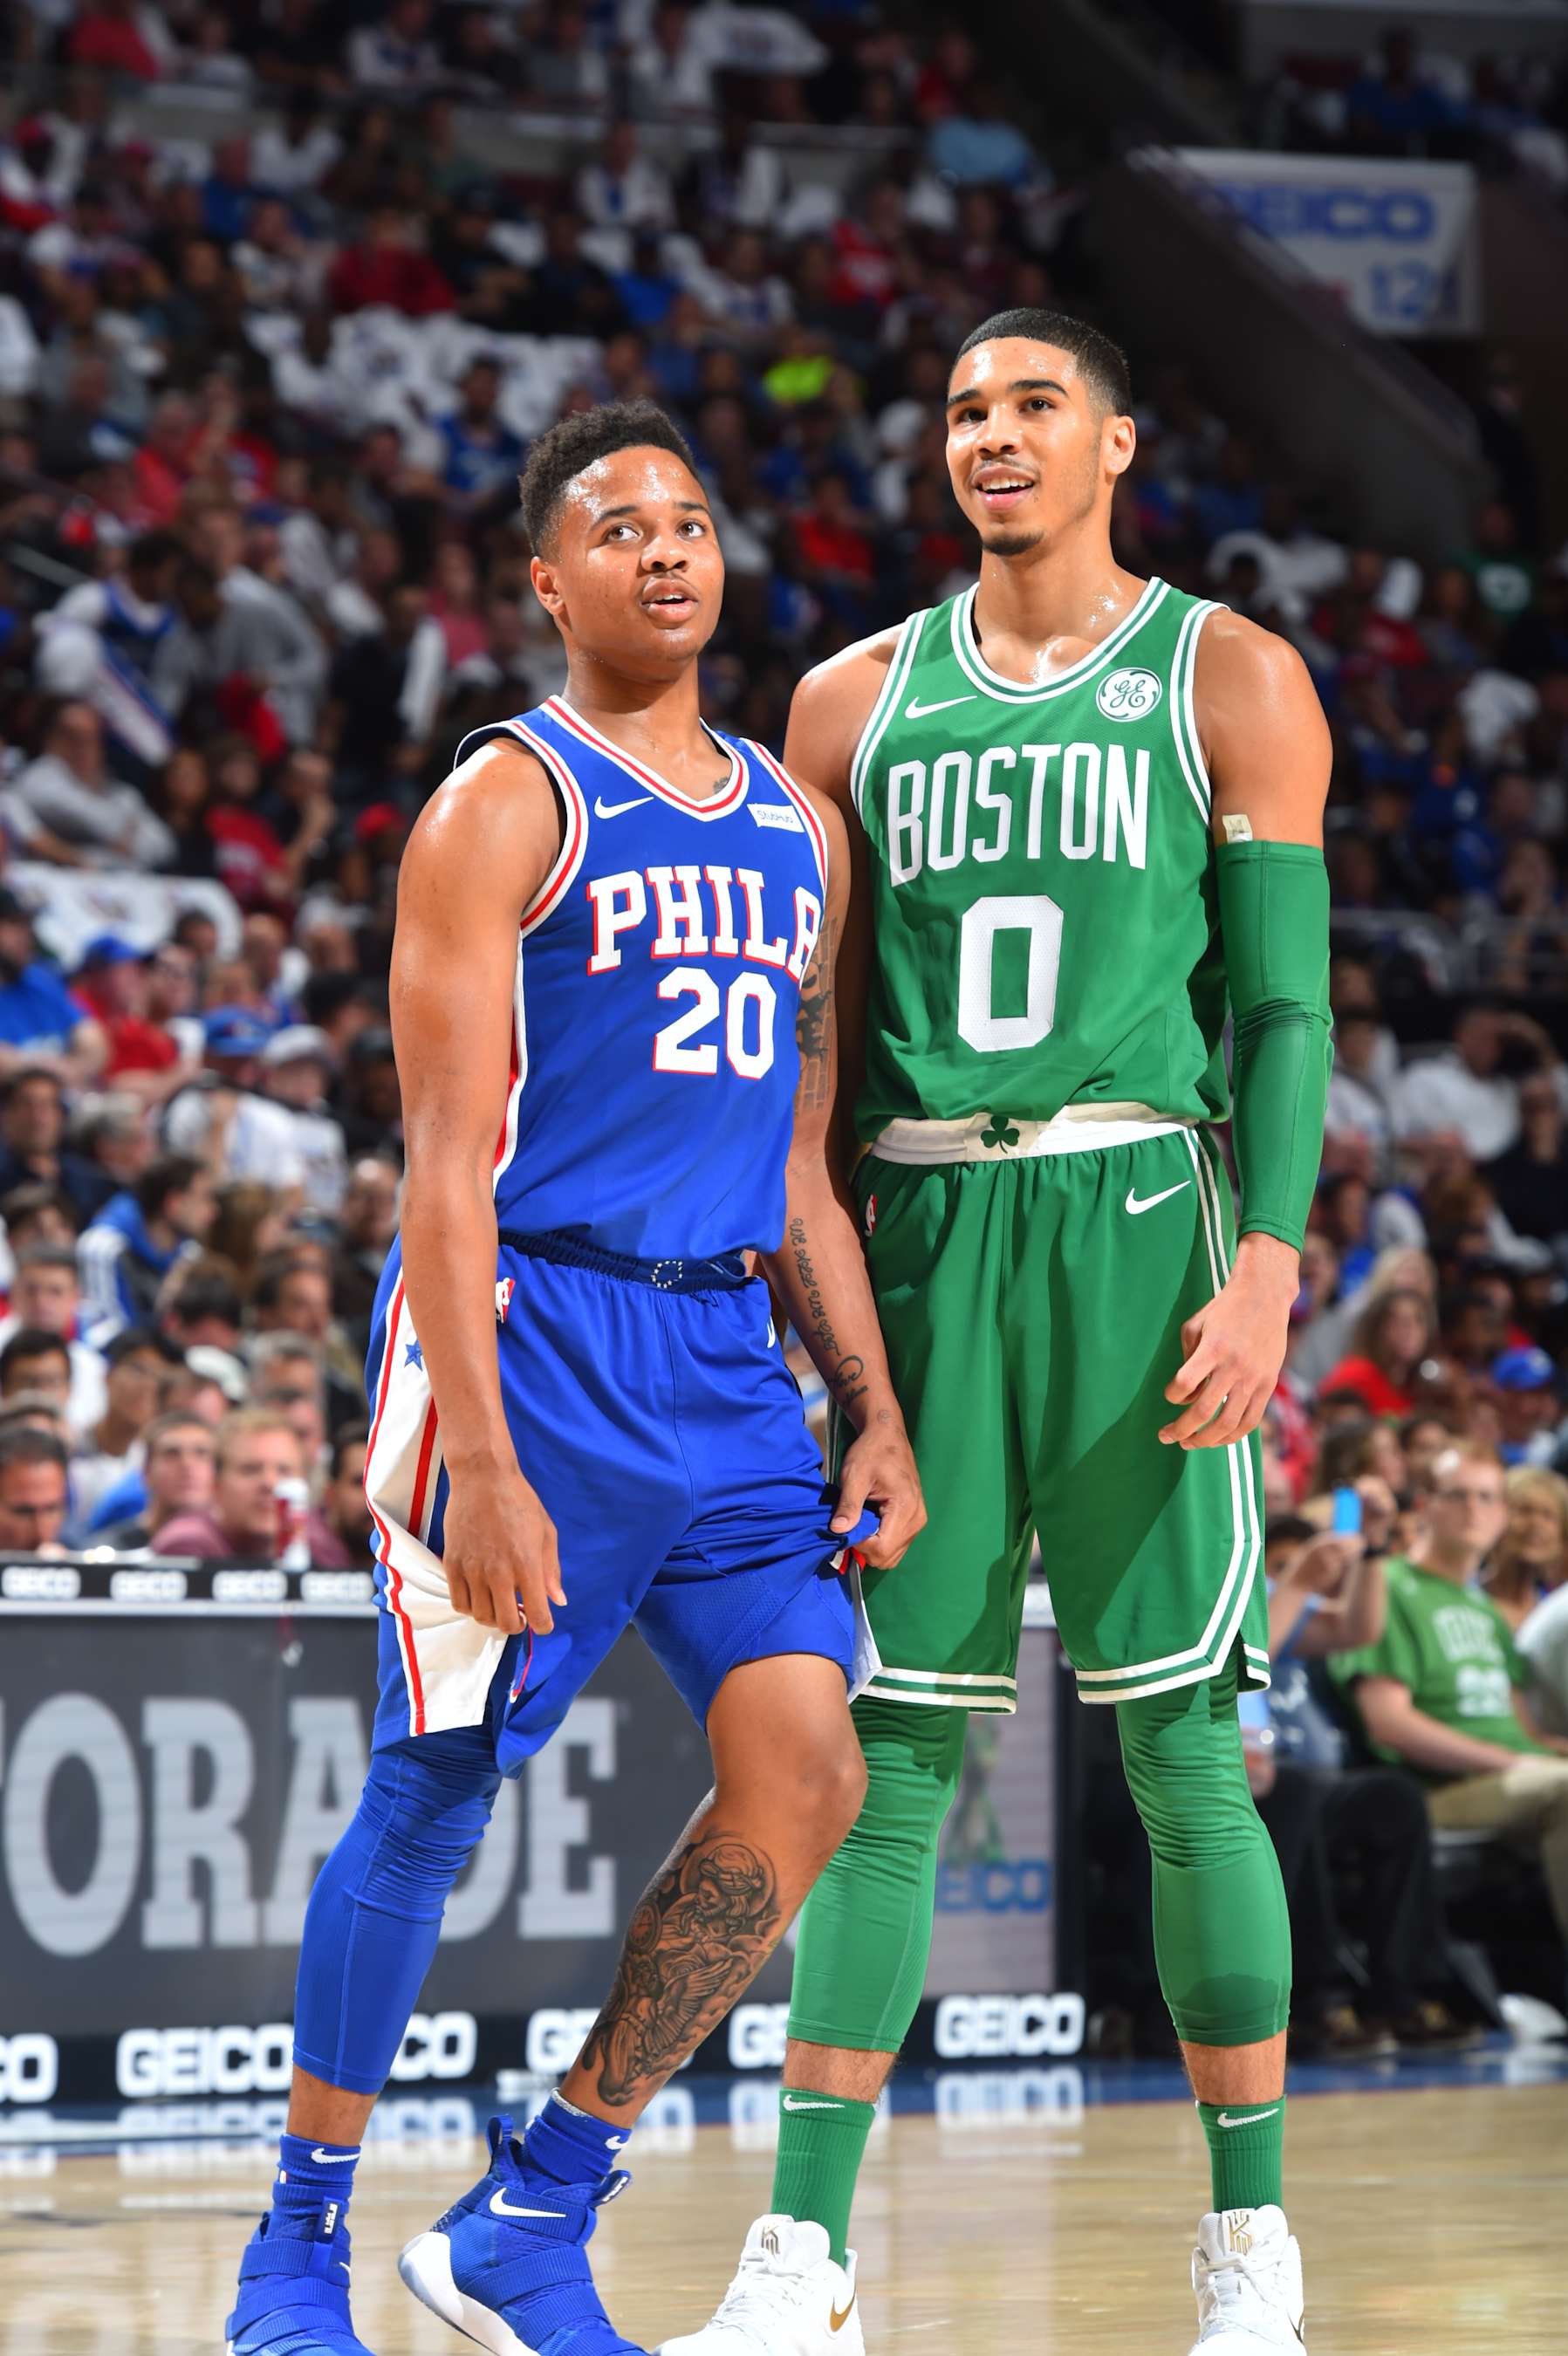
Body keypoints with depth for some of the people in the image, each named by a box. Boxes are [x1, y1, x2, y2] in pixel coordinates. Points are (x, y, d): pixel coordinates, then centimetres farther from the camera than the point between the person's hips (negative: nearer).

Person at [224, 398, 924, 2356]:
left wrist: (878, 1417, 12)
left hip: (724, 1355, 6)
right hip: (528, 1330, -6)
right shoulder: (507, 804, -5)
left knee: (804, 1772, -7)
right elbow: (450, 1161, -12)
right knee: (435, 1790, -3)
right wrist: (483, 1460, -20)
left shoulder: (797, 831, 16)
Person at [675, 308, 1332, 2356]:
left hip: (1137, 1225, -3)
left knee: (1183, 1751, -3)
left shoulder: (1229, 681, 4)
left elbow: (1284, 1001, -2)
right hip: (919, 1245, 3)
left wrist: (1268, 1267, -14)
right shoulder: (858, 701, 13)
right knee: (889, 1757, 1)